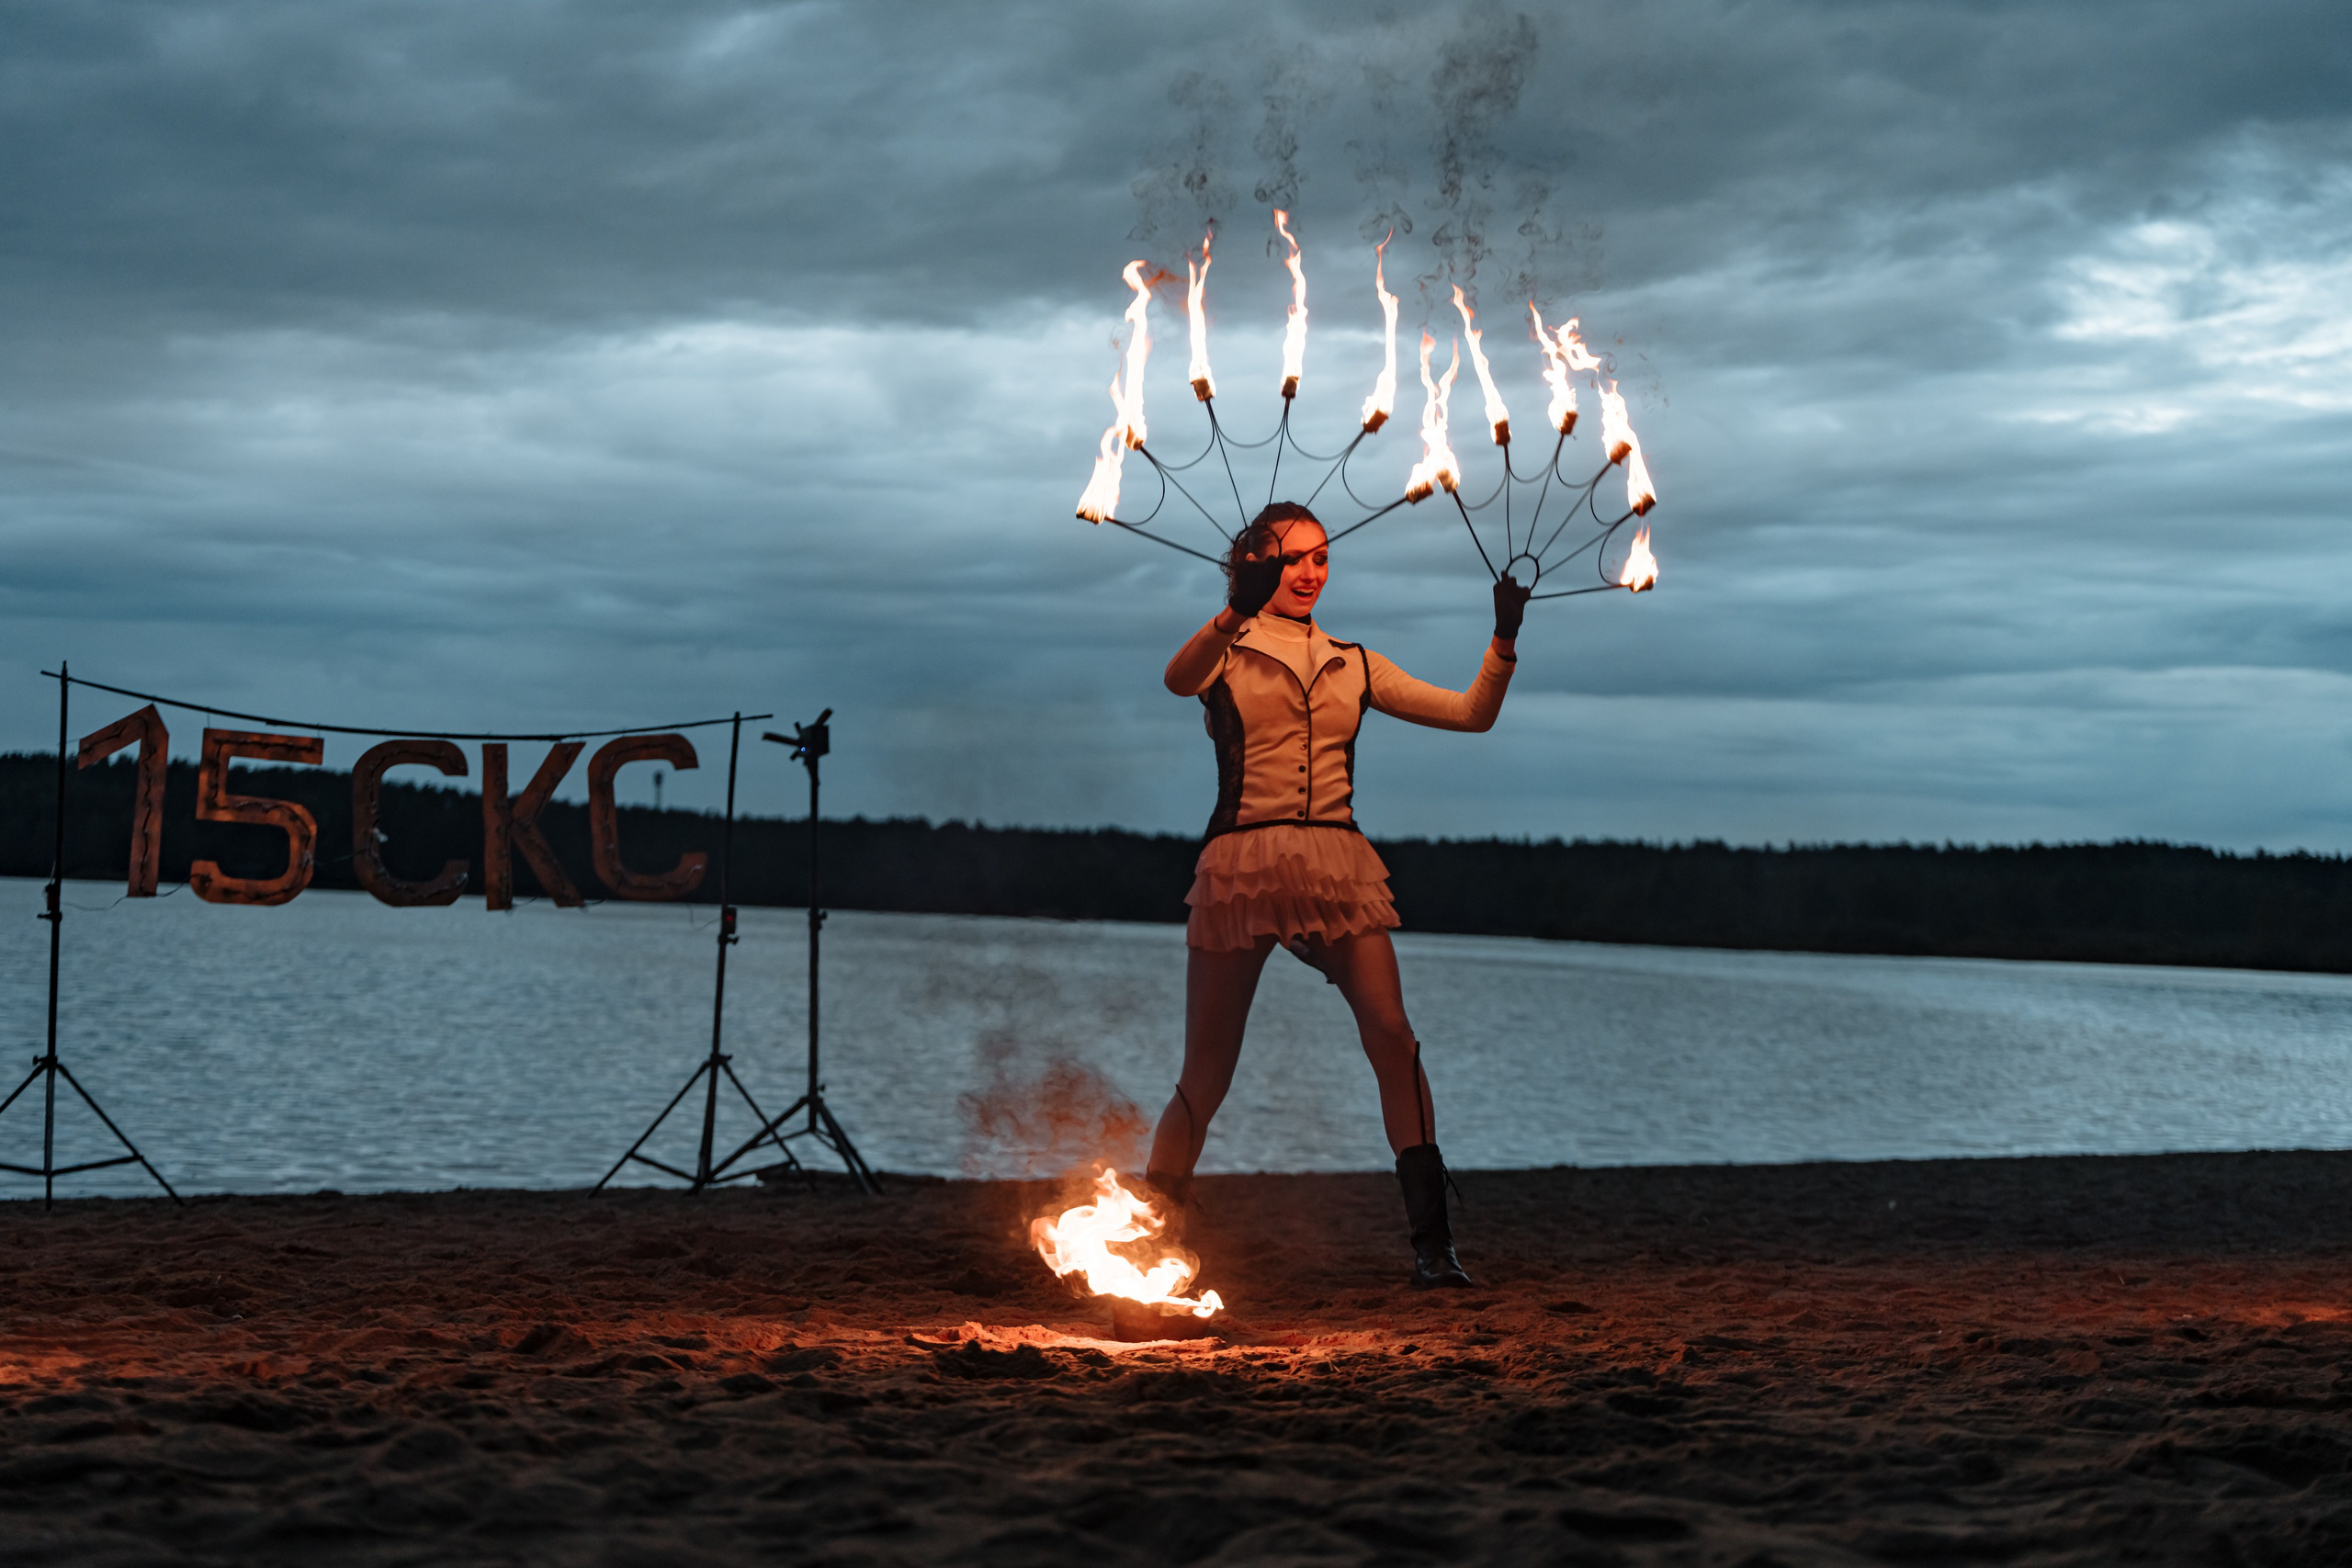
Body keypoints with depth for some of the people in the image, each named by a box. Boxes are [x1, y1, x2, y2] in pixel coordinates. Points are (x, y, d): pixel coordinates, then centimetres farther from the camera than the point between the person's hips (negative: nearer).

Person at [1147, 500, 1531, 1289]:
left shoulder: (1353, 667, 19)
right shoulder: (1224, 654, 8)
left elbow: (1473, 713, 15)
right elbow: (1179, 679, -17)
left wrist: (1504, 642, -3)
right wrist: (1237, 610, -35)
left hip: (1337, 864, 2)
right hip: (1242, 864, -2)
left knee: (1392, 1039, -18)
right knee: (1208, 1070, -1)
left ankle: (1432, 1243, -17)